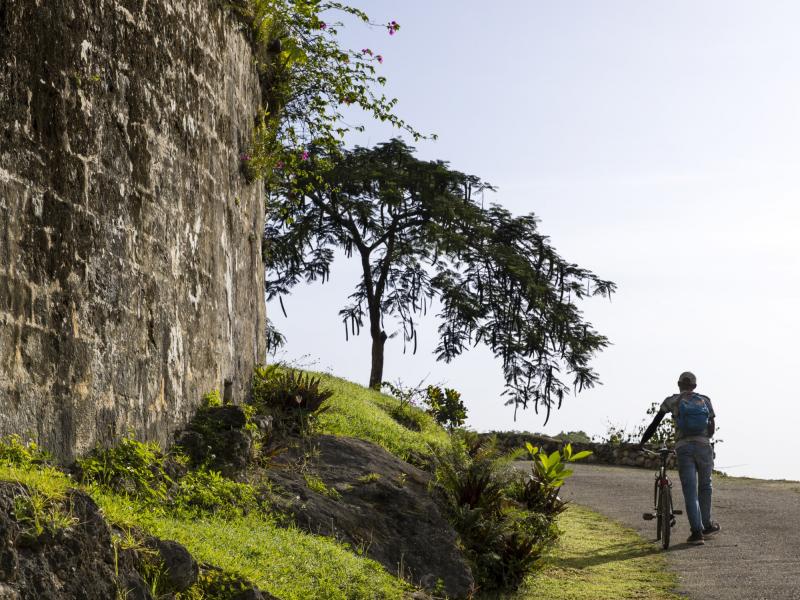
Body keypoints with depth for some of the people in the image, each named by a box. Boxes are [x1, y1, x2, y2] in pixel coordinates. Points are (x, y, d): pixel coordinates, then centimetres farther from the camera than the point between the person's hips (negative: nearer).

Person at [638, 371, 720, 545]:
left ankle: (697, 531, -7)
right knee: (705, 486, 21)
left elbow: (654, 425, 6)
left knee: (690, 492, 0)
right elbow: (712, 428, 13)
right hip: (703, 446, 1)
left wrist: (641, 443, 13)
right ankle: (706, 525, 27)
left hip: (683, 448, -1)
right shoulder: (705, 400, 14)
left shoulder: (672, 401, 10)